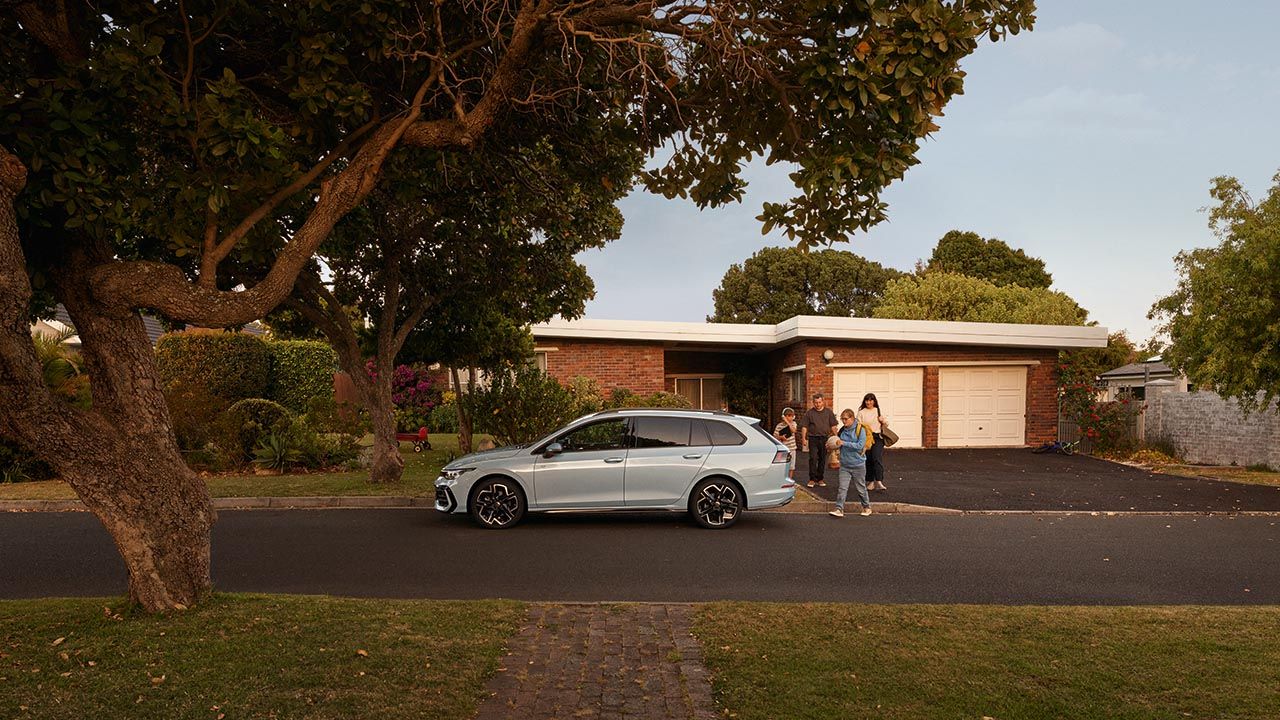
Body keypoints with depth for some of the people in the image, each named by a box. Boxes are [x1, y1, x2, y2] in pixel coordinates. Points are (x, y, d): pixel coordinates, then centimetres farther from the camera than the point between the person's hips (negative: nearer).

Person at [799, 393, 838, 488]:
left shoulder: (828, 412, 8)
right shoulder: (809, 412, 3)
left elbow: (833, 426, 10)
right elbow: (804, 427, 3)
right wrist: (803, 438, -5)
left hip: (825, 438, 2)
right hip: (813, 438, -2)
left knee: (822, 459, 8)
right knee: (813, 459, -9)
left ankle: (820, 479, 18)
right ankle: (812, 479, -5)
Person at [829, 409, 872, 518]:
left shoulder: (860, 429, -10)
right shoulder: (842, 430, 5)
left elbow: (860, 445, -20)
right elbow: (839, 444, 19)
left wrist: (844, 443, -21)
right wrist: (834, 443, -3)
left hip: (858, 465, -3)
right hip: (844, 465, 3)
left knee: (861, 488, 11)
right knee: (842, 488, -6)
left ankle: (867, 507, 30)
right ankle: (839, 509, -7)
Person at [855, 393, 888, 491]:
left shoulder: (879, 411, 12)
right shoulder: (861, 412, 9)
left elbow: (886, 424, 17)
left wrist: (883, 421, -4)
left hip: (877, 437, -1)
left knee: (877, 458, -16)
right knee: (868, 460, 3)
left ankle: (879, 481, -22)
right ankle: (870, 481, 14)